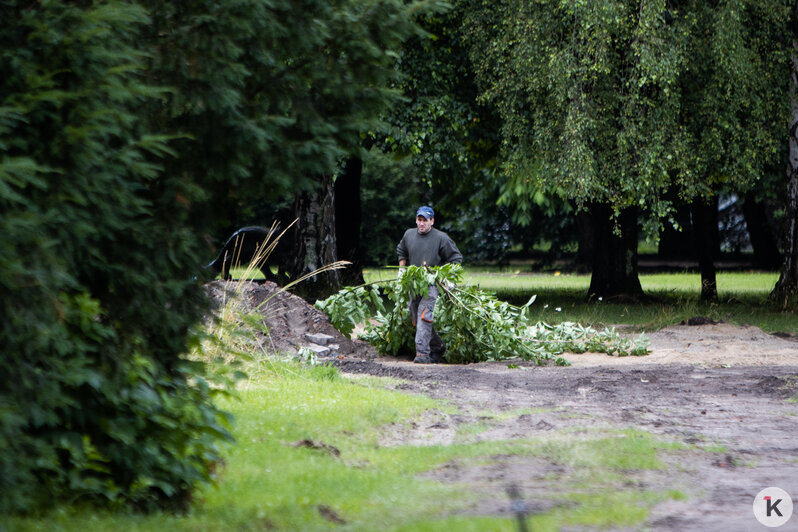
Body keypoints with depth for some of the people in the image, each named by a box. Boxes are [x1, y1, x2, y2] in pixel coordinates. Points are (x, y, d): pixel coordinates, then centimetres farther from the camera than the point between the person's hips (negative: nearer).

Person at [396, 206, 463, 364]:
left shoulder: (441, 238, -5)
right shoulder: (409, 235, 10)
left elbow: (456, 259, 4)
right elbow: (401, 252, 31)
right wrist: (401, 270, 21)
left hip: (432, 284, -6)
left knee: (424, 317, -22)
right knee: (416, 320, 7)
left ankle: (422, 353, -29)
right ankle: (438, 347, 23)